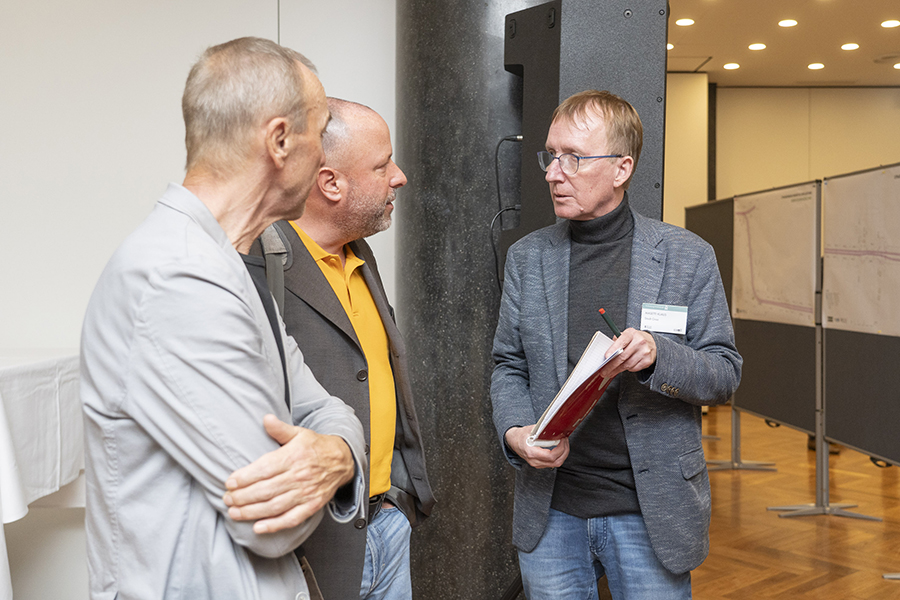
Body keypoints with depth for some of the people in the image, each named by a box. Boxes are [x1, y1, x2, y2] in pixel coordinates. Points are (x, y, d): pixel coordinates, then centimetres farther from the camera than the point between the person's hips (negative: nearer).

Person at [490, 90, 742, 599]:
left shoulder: (689, 257, -4)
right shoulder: (527, 257, 4)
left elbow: (725, 372, -2)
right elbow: (509, 366, 9)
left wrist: (657, 356, -21)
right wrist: (515, 432, -11)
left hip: (651, 515, -2)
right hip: (550, 511, 2)